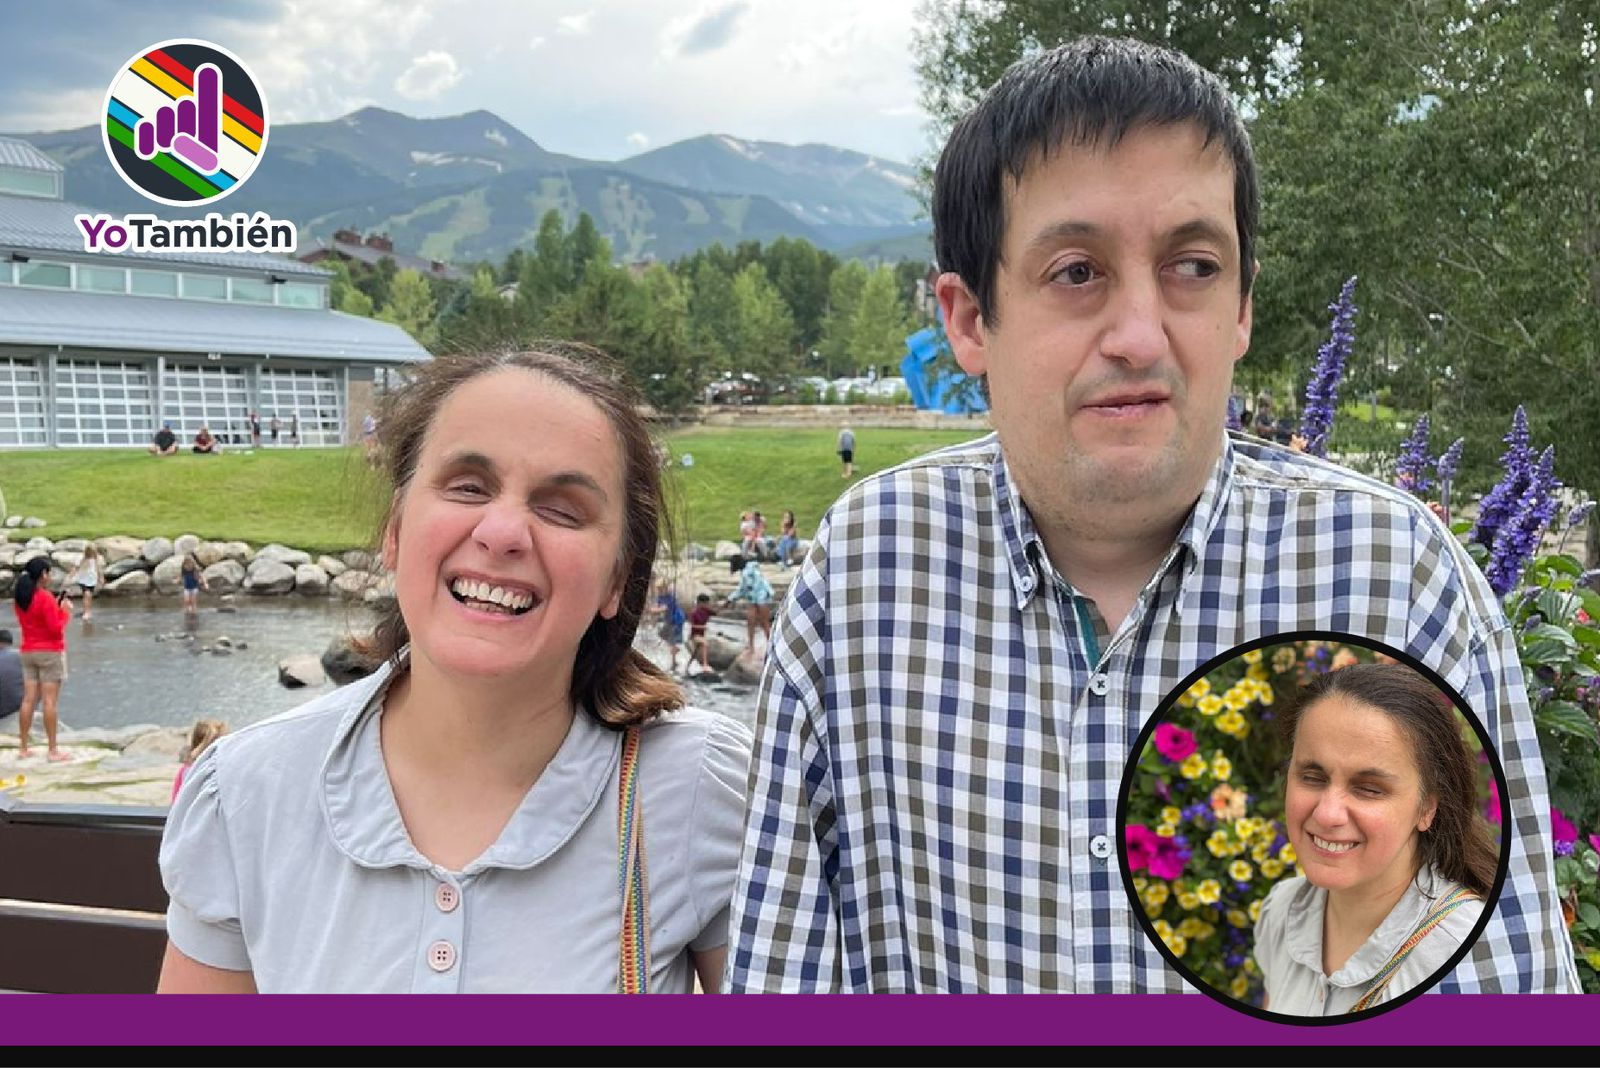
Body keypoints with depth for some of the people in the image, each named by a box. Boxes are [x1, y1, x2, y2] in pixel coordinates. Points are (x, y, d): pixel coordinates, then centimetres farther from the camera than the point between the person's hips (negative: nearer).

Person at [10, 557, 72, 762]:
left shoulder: (19, 597, 7)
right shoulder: (46, 598, -16)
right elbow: (56, 630, -17)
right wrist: (65, 612, -4)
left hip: (28, 652, 7)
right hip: (50, 652, -7)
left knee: (29, 700, 10)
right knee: (50, 701, -5)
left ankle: (23, 748, 14)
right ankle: (52, 751, -3)